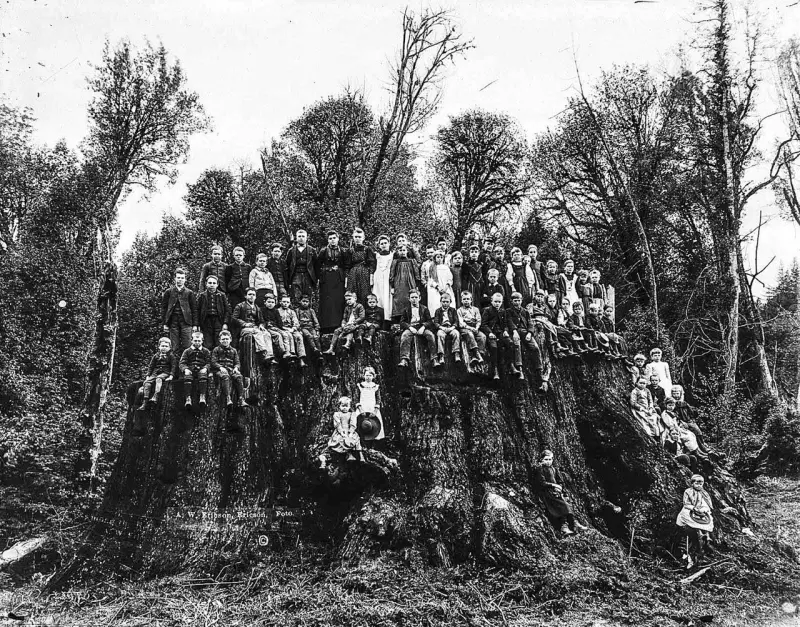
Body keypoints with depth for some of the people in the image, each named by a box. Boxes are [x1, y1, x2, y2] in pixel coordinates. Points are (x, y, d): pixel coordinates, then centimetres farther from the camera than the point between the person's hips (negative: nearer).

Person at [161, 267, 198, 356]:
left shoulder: (189, 293, 8)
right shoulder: (168, 292, 9)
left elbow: (194, 309, 7)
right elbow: (164, 308, 9)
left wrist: (195, 325, 1)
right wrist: (165, 323, 2)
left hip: (186, 322, -1)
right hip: (173, 321, 1)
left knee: (187, 347, -5)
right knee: (175, 347, 2)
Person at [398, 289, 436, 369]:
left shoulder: (424, 309, 17)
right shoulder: (406, 310, 17)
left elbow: (430, 321, 9)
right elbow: (402, 322, 9)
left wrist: (423, 327, -12)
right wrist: (409, 327, -11)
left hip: (421, 327, 0)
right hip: (410, 328, 0)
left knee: (430, 335, -31)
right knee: (404, 336, -33)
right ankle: (404, 360, -42)